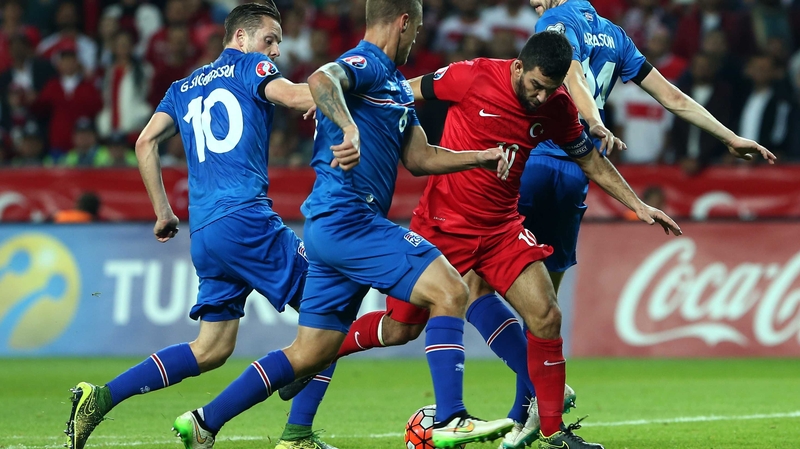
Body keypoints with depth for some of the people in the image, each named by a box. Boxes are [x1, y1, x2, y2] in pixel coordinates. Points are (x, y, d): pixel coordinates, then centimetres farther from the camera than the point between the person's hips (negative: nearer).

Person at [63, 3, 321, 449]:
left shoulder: (185, 88, 24)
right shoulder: (250, 67, 5)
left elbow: (146, 142, 17)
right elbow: (295, 95, -13)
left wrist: (163, 211, 20)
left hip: (204, 231, 7)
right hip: (245, 217, -7)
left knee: (211, 350, 10)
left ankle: (101, 398, -2)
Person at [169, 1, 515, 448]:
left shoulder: (395, 83, 23)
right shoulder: (365, 64, -8)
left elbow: (419, 157, 27)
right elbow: (321, 79, -31)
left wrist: (481, 157, 19)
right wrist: (349, 128, -48)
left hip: (332, 226, 10)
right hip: (348, 218, -10)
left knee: (310, 354, 10)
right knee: (449, 291, -16)